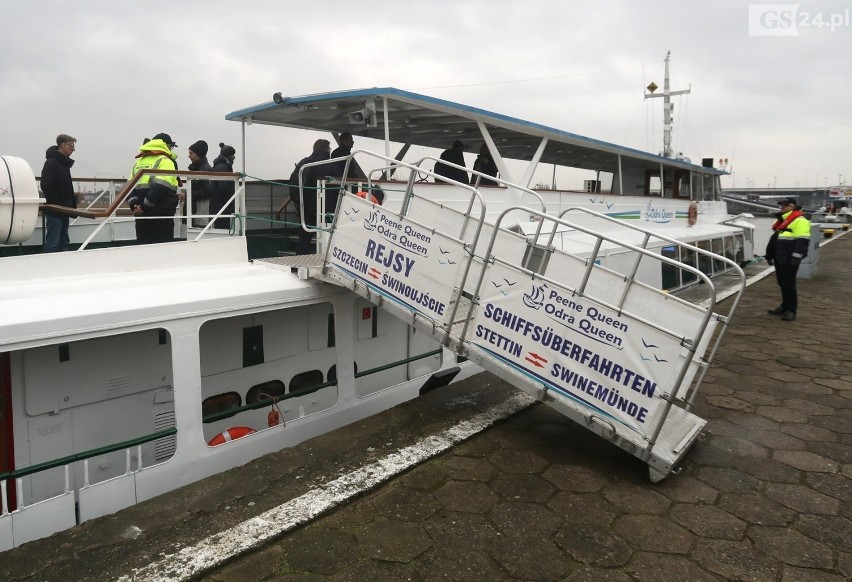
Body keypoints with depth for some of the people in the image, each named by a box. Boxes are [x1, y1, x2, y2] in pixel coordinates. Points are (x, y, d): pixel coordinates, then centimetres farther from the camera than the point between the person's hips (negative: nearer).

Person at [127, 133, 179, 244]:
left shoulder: (138, 162, 17)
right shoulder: (165, 161, -5)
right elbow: (161, 187, -18)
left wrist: (134, 204, 1)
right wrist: (145, 206, -13)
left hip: (141, 214, 7)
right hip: (161, 214, -7)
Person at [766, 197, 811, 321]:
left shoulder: (799, 221, -11)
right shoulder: (781, 220, 19)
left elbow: (802, 241, -19)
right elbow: (774, 238, 26)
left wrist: (796, 257, -24)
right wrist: (769, 255, 25)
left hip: (789, 259, -9)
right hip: (780, 258, 9)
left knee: (789, 284, -6)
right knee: (782, 283, 14)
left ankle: (791, 310, 0)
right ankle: (785, 306, 24)